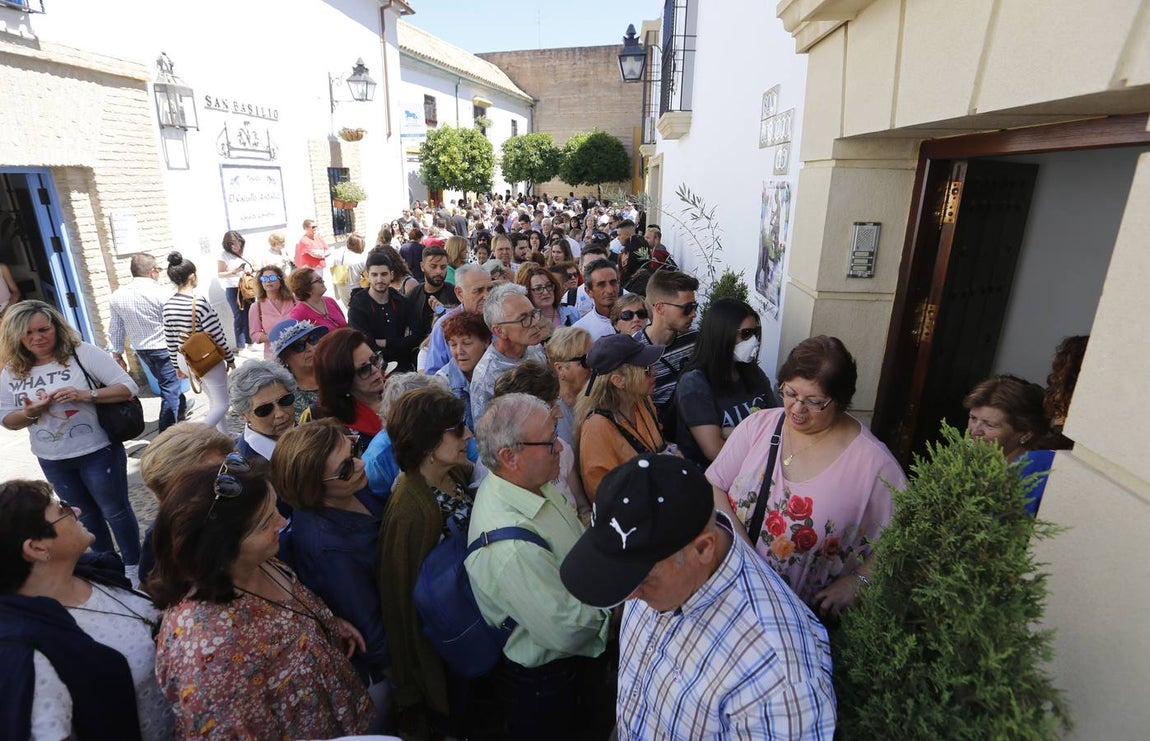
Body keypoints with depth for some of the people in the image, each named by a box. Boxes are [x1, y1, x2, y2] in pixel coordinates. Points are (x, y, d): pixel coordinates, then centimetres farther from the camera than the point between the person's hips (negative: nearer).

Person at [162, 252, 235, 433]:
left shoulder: (168, 305, -2)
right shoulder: (200, 303, -22)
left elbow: (169, 339, 5)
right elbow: (217, 336, -18)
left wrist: (177, 365, 17)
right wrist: (230, 359, -5)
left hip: (184, 360, 7)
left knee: (213, 401, 23)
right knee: (222, 404, 7)